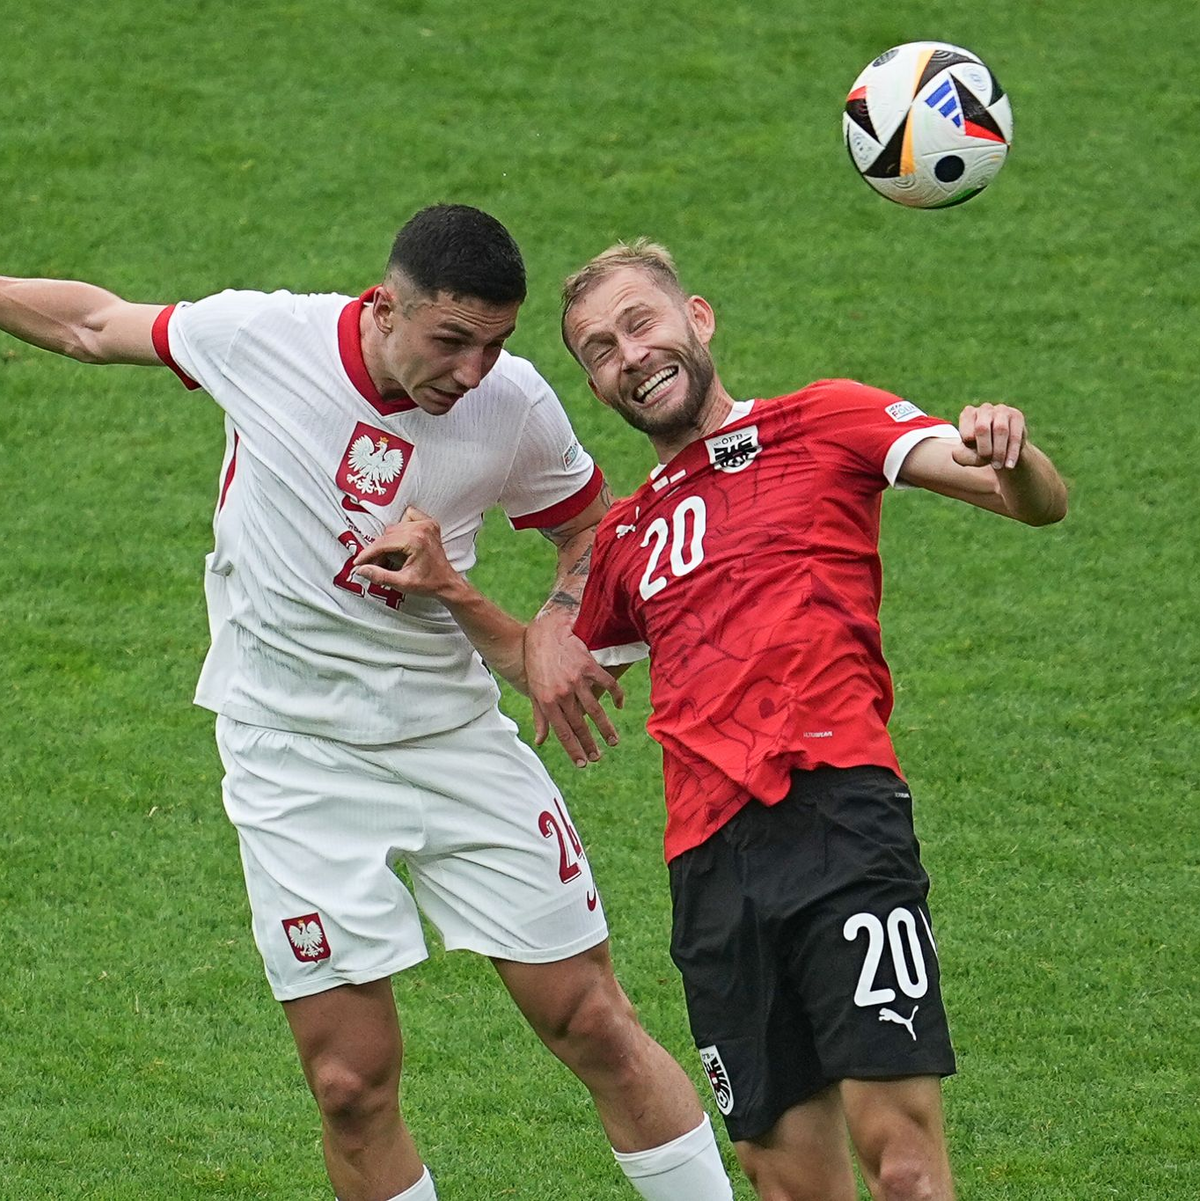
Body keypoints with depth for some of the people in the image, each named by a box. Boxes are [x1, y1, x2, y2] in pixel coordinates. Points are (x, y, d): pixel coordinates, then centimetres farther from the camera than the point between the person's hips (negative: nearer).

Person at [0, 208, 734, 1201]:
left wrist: (561, 627, -6)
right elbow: (95, 323, 8)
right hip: (294, 754, -1)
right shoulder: (259, 336, -11)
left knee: (596, 1026, 1)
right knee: (352, 1083, -6)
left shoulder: (517, 406, -7)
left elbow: (594, 525, 12)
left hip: (455, 735, 1)